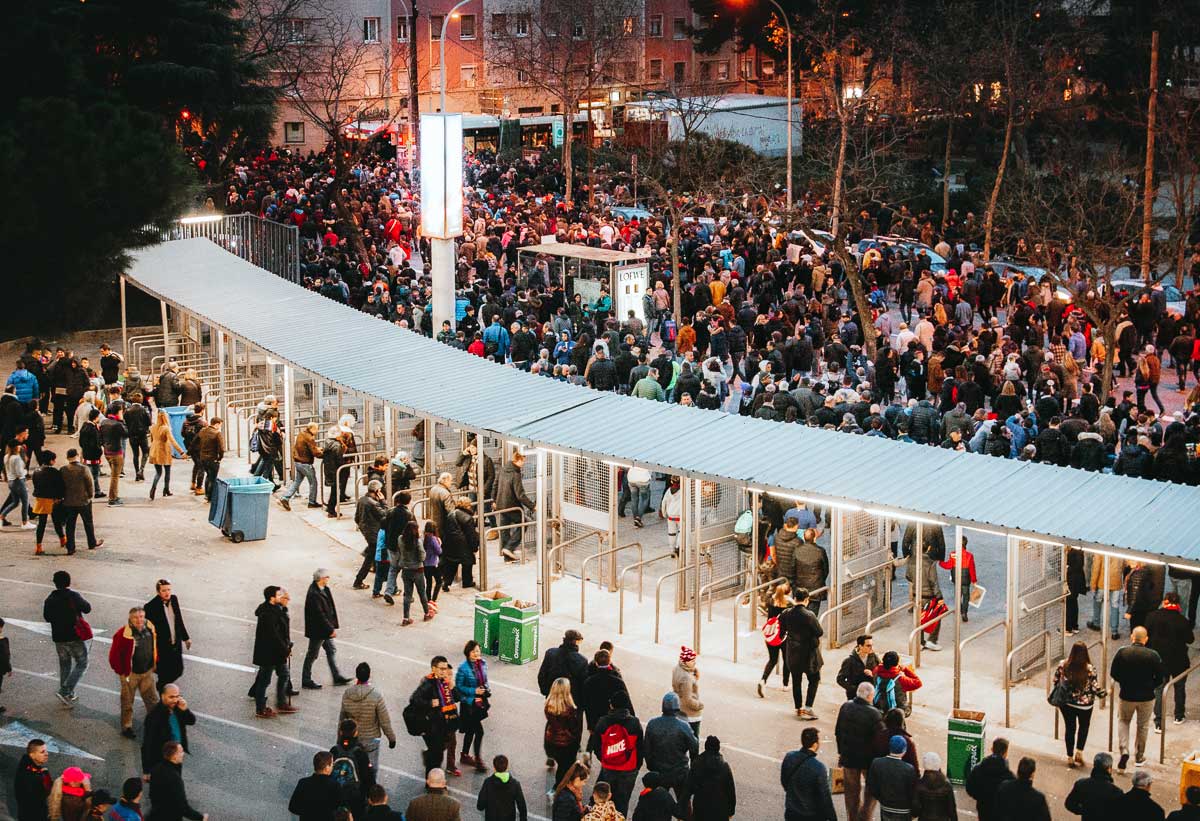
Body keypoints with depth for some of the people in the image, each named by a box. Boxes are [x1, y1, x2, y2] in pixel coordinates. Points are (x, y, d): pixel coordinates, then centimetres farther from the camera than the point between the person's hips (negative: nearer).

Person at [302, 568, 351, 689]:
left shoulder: (324, 589, 3)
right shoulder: (314, 594, -27)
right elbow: (319, 615, -26)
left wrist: (332, 627, 9)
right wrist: (331, 629, -21)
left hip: (325, 628, 9)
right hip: (317, 630, -9)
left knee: (331, 650, 16)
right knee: (312, 654, 4)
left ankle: (337, 677, 25)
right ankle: (306, 681, 17)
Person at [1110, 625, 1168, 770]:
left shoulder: (1122, 652, -12)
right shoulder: (1153, 655, -14)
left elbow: (1113, 673, -5)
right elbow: (1160, 677, -8)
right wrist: (1149, 686, 9)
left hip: (1126, 695, 0)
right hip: (1146, 697, 0)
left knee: (1123, 722, 21)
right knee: (1143, 726, 19)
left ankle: (1124, 751, 1)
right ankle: (1139, 756, 29)